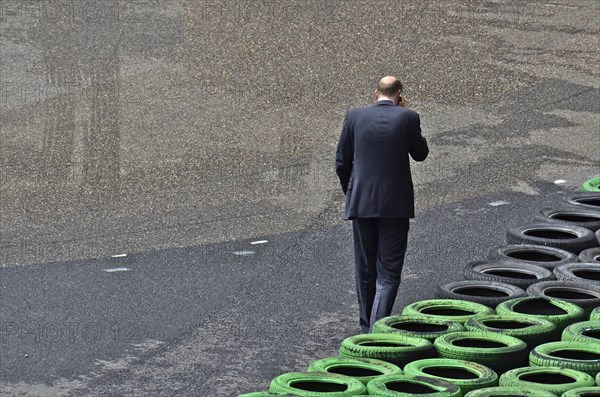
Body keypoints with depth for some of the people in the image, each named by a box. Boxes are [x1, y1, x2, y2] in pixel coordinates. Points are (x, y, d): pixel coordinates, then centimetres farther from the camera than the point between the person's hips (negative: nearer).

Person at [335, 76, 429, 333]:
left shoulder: (354, 116, -1)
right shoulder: (408, 118, -6)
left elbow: (341, 164, 4)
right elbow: (420, 154, 9)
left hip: (361, 204, 2)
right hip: (396, 205, -2)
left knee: (365, 269, 15)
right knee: (389, 271, 1)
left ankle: (367, 328, 26)